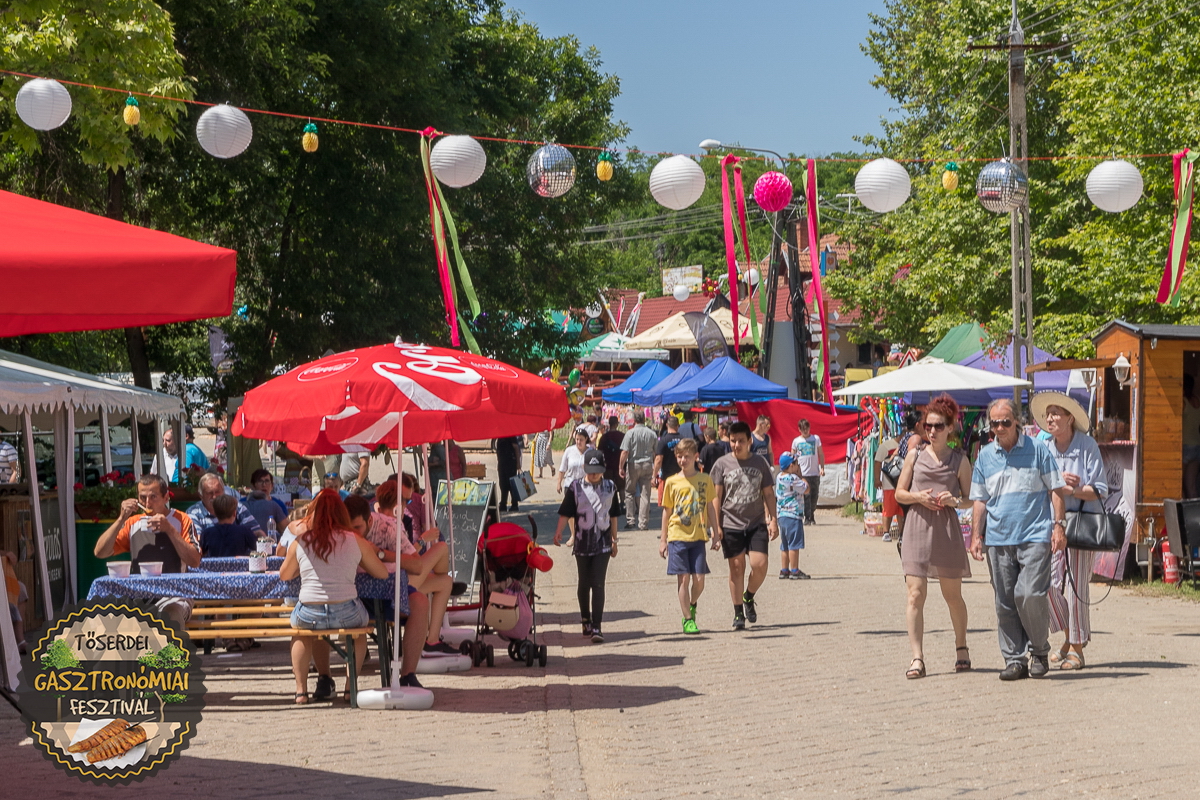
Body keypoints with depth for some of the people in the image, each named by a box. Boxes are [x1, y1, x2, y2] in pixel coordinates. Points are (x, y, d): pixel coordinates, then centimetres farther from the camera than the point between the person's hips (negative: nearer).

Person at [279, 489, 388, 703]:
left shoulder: (300, 543, 1)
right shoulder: (355, 541, 0)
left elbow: (284, 575, 17)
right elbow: (382, 573, 12)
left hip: (309, 616, 0)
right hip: (347, 614, 0)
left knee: (298, 625, 36)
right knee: (361, 623, 36)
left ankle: (301, 689, 30)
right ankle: (351, 686, 32)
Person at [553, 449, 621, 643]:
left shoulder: (610, 488, 5)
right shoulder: (576, 488, -1)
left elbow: (613, 515, 14)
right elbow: (565, 513, -3)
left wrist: (614, 539, 16)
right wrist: (558, 531, -15)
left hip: (603, 544, 0)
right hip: (582, 543, 0)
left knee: (598, 584, -9)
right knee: (584, 584, 12)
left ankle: (596, 627, -10)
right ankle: (585, 620, 30)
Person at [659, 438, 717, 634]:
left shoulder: (705, 480, 6)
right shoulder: (672, 482, 5)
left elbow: (711, 508, 11)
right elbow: (666, 511, 10)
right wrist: (663, 539, 9)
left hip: (698, 536, 1)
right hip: (677, 536, -1)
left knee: (699, 579, -4)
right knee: (683, 578, -4)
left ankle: (692, 605, 26)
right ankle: (688, 619, 4)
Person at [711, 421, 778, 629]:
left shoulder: (760, 463, 6)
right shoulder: (722, 464, 0)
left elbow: (768, 493, 12)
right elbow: (716, 497, 1)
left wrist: (773, 520, 3)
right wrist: (717, 527, -4)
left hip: (757, 523, 1)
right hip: (731, 524, -1)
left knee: (760, 565, -10)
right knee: (736, 568, 2)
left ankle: (748, 597, 19)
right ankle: (738, 614, 11)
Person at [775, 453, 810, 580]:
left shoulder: (779, 477, 10)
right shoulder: (793, 479, -16)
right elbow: (806, 489, -8)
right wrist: (801, 475, -1)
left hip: (781, 515, 9)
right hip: (793, 515, -9)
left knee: (785, 544, 14)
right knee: (794, 544, -5)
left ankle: (784, 570, 17)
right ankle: (794, 571, -4)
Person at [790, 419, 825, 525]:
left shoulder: (816, 438, 7)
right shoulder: (796, 441, 6)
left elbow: (821, 454, 10)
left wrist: (822, 468, 1)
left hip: (815, 473, 1)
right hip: (802, 474, -1)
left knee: (814, 496, 4)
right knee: (805, 496, -8)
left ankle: (812, 516, 17)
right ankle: (807, 518, -7)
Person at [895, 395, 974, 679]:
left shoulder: (960, 460, 5)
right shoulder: (915, 455, 8)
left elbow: (970, 500, 7)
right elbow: (899, 493, 10)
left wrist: (955, 500, -14)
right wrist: (919, 497, -9)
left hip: (947, 530, 0)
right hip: (917, 527, 0)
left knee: (952, 594, 9)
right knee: (916, 593, -9)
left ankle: (961, 647, 29)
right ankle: (917, 657, -10)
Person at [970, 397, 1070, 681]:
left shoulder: (1037, 450, 3)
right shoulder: (985, 456, 12)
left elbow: (1056, 490, 5)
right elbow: (980, 499, 16)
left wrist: (1059, 525, -4)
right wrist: (976, 535, 8)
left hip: (1034, 535, -4)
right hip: (998, 538, 4)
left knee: (1030, 594, -15)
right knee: (1005, 602, 3)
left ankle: (1039, 650, 6)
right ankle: (1014, 660, 10)